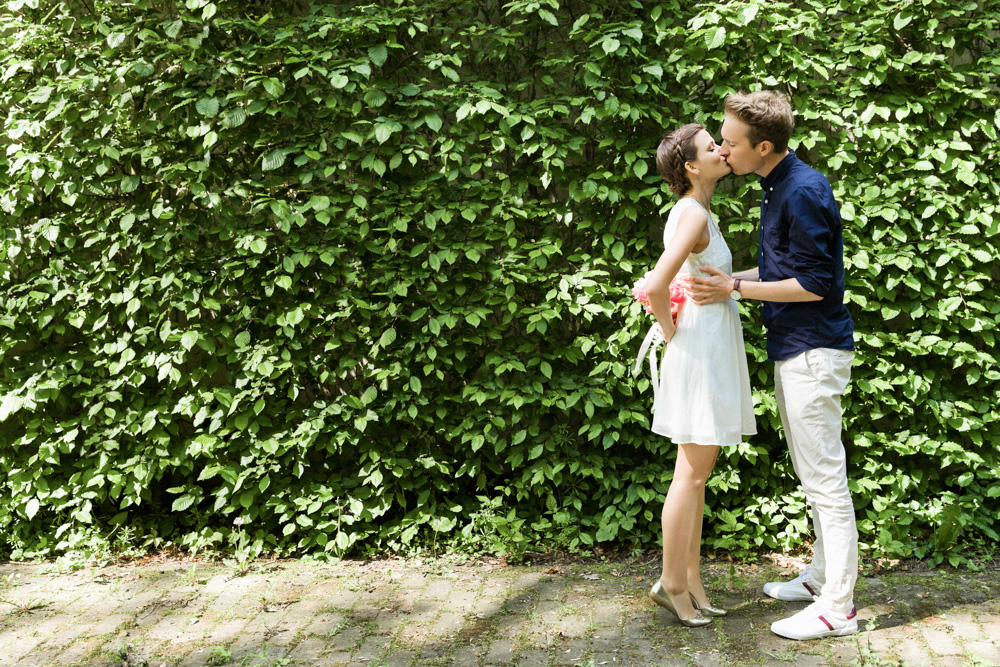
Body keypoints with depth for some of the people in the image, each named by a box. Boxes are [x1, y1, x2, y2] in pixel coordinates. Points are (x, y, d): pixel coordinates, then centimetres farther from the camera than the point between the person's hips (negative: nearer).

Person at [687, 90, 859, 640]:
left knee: (825, 478, -4)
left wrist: (736, 289, -15)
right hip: (792, 351, 10)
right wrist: (725, 281, 12)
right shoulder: (777, 188, 13)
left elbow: (815, 283, -20)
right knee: (813, 476, 18)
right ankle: (822, 576, 32)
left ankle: (837, 607, 5)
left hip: (814, 352, -10)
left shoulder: (804, 192, -19)